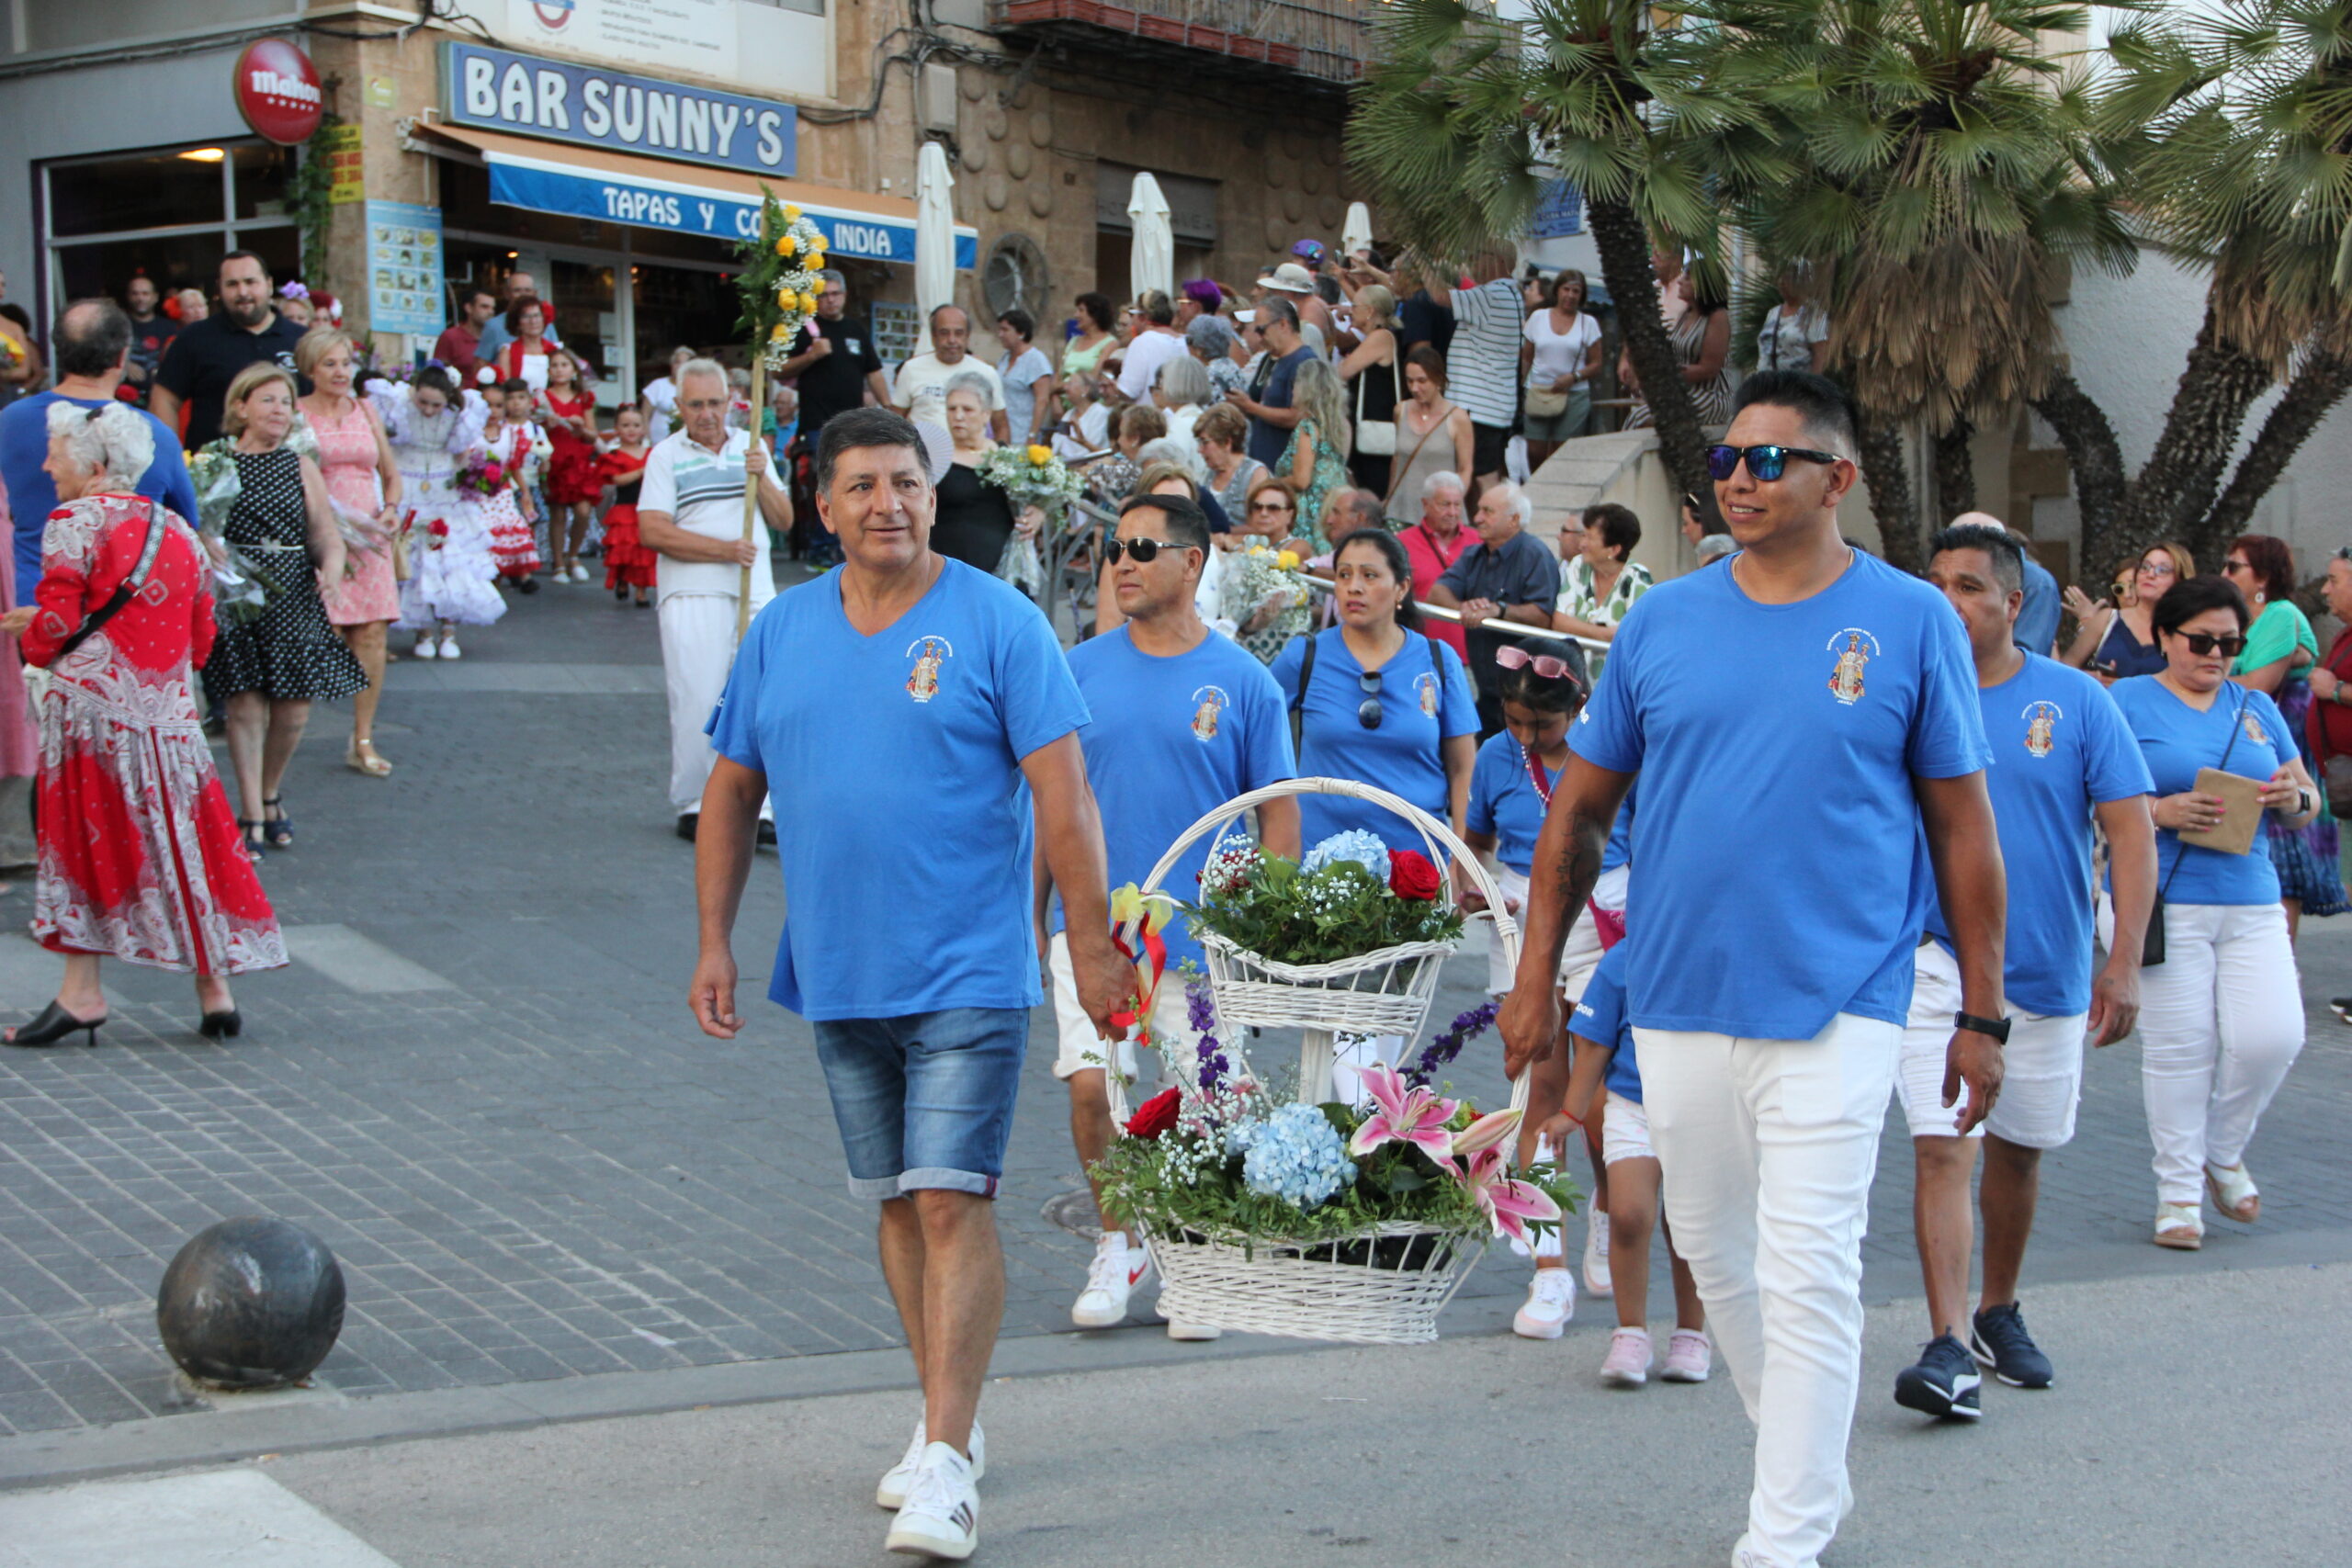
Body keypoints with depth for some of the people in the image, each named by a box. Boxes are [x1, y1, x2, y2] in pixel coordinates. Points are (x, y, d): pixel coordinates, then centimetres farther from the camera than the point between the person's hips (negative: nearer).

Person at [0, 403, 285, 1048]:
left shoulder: (74, 522, -4)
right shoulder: (177, 530, 15)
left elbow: (57, 625, -11)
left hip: (91, 705, -6)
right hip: (168, 714, 6)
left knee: (84, 841, 0)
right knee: (182, 844, 9)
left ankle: (82, 991, -2)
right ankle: (213, 989, 10)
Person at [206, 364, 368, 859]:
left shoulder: (302, 469, 10)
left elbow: (328, 535, 6)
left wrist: (331, 569, -14)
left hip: (294, 599, 3)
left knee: (293, 710, 3)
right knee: (245, 707, -6)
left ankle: (269, 795, 28)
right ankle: (252, 817, 1)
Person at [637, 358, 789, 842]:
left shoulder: (750, 447, 14)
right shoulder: (666, 455, 2)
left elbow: (784, 520, 12)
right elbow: (653, 531, -8)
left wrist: (762, 477, -7)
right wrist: (725, 550, -13)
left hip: (757, 593, 3)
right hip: (692, 595, -3)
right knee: (697, 702, -3)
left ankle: (757, 808, 0)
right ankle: (694, 806, 7)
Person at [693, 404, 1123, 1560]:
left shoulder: (998, 624, -7)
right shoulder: (781, 632, 7)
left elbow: (1062, 794, -8)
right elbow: (732, 791, 13)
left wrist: (1091, 946, -10)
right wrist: (714, 941, 8)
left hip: (966, 976, -5)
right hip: (837, 977, 5)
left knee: (951, 1203, -11)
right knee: (897, 1203, 14)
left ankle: (946, 1463, -9)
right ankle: (946, 1418, 29)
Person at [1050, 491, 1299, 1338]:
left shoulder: (1243, 682, -1)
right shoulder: (1082, 669, 4)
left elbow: (1280, 817, 3)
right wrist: (1034, 918, 8)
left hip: (1203, 939, -1)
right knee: (1091, 1087, -8)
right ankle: (1117, 1245, 14)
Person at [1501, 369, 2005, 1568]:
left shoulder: (1911, 622, -2)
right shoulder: (1662, 621, 5)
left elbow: (1962, 827, 1)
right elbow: (1579, 806, 10)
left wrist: (1981, 1014, 1)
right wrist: (1536, 976, 6)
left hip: (1837, 1005, -4)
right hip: (1678, 1000, 4)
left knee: (1808, 1272, -7)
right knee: (1713, 1251, 15)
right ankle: (1809, 1463, 36)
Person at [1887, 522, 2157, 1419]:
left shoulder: (2077, 701, -3)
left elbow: (2131, 834, -4)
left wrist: (2123, 963, -12)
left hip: (2046, 969, 2)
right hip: (1935, 963, -1)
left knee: (2019, 1149, 16)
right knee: (1944, 1150, -13)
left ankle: (1999, 1314, 35)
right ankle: (1950, 1347, -13)